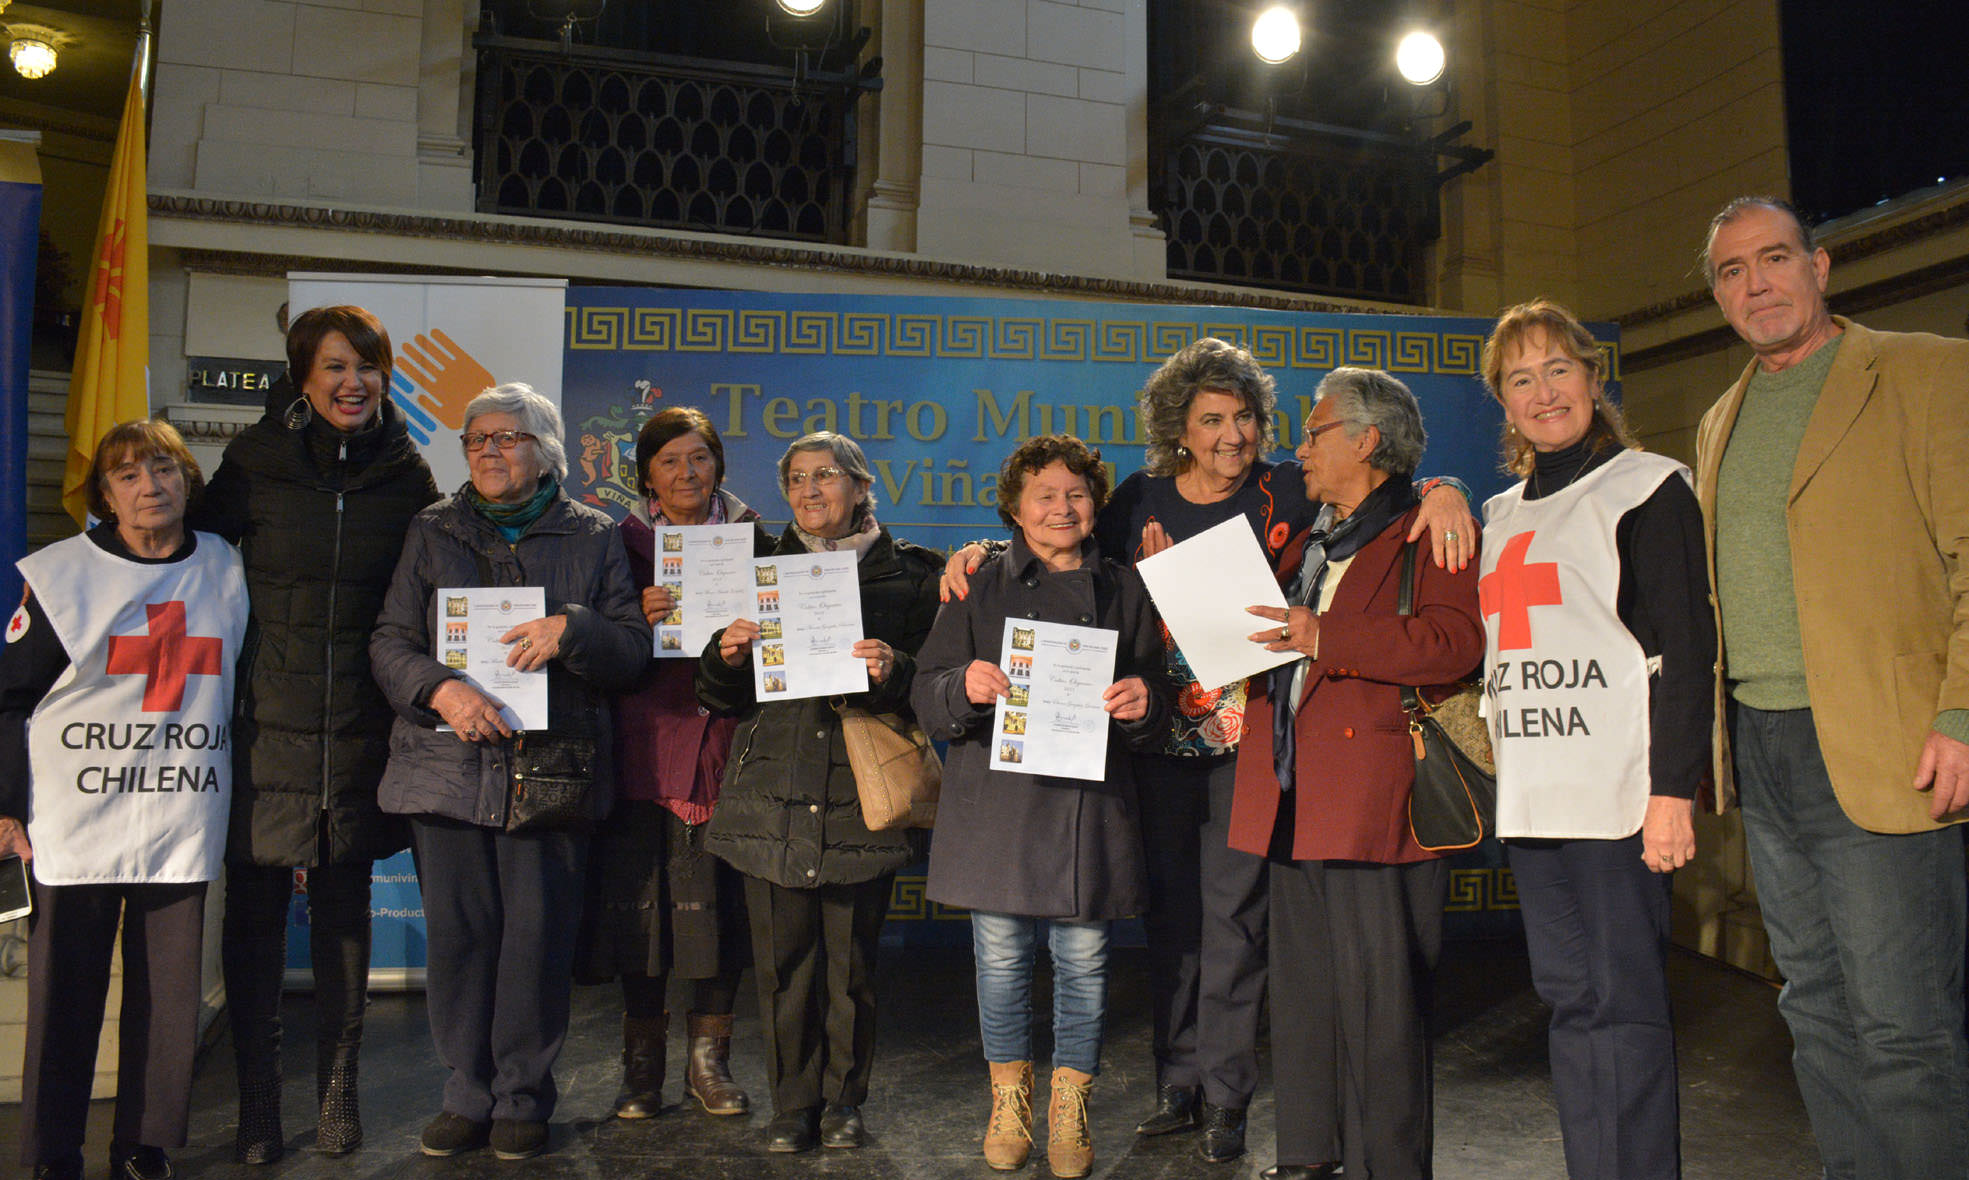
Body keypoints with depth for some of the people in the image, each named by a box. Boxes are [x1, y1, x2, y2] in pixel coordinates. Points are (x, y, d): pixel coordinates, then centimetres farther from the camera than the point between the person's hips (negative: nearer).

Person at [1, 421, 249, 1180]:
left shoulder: (225, 572, 8)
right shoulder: (61, 574, 0)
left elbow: (243, 689, 16)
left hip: (184, 823, 2)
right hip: (73, 823, -2)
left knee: (169, 997, 6)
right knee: (64, 995, 5)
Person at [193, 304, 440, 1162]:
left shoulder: (406, 473, 4)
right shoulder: (253, 462, 0)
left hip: (360, 729, 1)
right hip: (264, 724, -1)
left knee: (345, 909, 11)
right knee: (255, 908, 4)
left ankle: (338, 1089, 24)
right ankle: (257, 1099, 18)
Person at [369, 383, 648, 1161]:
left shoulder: (592, 537, 8)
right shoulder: (432, 532, 13)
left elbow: (634, 649, 4)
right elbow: (390, 640, 7)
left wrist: (571, 630, -15)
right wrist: (440, 689, -12)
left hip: (550, 767, -1)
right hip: (449, 766, 2)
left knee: (538, 935, 1)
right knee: (457, 932, 5)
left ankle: (522, 1099, 17)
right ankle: (467, 1096, 20)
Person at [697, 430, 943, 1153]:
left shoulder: (908, 575, 6)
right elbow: (720, 699, 14)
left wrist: (894, 672, -17)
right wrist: (728, 656, -7)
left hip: (861, 800, -2)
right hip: (772, 794, 2)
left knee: (851, 960, 4)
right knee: (782, 959, 4)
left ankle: (843, 1100, 24)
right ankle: (793, 1103, 21)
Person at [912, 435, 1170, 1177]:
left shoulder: (1123, 591, 11)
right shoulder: (981, 588, 7)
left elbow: (1155, 721, 12)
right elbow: (928, 698, 2)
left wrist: (1143, 704, -11)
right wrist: (966, 688, -19)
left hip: (1090, 802, 1)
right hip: (998, 801, 0)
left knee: (1083, 962, 3)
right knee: (1001, 959, 5)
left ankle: (1069, 1110, 24)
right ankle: (1009, 1100, 28)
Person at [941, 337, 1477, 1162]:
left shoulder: (1287, 491, -2)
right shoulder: (1142, 501, 5)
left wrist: (1442, 492, -24)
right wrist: (982, 553, 0)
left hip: (1243, 737, -3)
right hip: (1157, 732, 3)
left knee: (1233, 913, 2)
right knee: (1168, 910, 12)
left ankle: (1226, 1099, 16)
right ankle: (1177, 1085, 26)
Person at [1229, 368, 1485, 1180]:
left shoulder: (1428, 533, -3)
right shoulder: (1305, 543, 22)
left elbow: (1455, 643, -18)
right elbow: (1271, 642, 33)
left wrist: (1324, 638, -23)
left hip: (1375, 804, -8)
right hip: (1293, 806, 8)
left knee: (1378, 1001, -3)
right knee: (1302, 994, 14)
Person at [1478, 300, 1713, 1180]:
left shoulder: (1648, 489, 0)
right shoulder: (1501, 515, 19)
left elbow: (1686, 647, -8)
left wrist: (1672, 789, -15)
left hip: (1616, 791, -6)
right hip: (1532, 794, 6)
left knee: (1624, 1000, -4)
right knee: (1569, 999, 9)